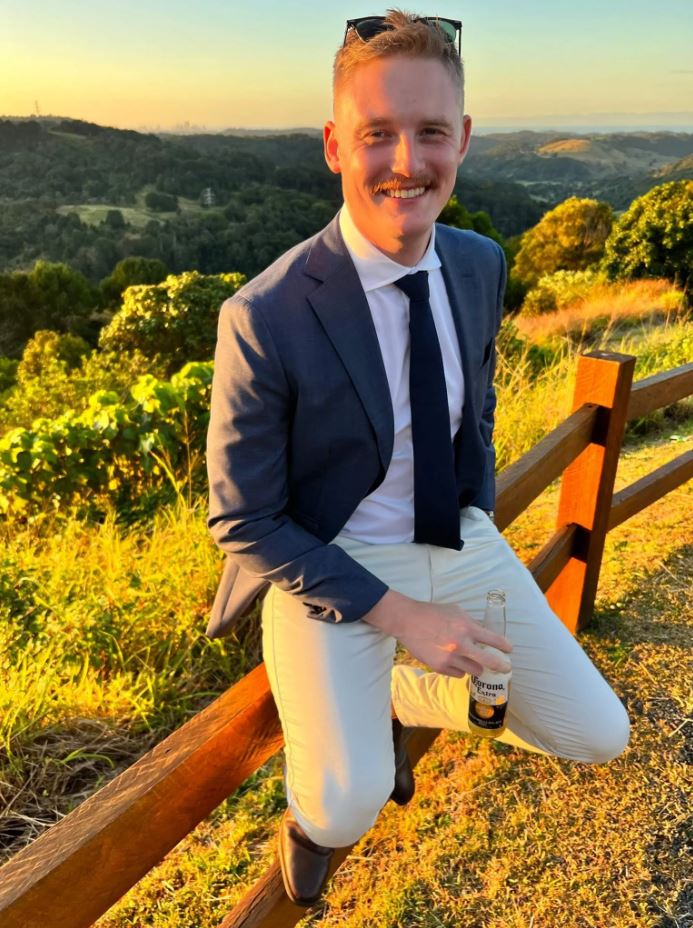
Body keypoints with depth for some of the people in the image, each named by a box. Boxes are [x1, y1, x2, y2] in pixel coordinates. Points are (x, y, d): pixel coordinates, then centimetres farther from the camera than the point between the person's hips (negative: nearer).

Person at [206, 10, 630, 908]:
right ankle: (317, 795, 16)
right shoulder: (263, 319, -22)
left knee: (599, 736, 4)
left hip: (460, 541, 6)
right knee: (348, 807, -25)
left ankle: (395, 696, 25)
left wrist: (480, 527, 9)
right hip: (329, 564, -5)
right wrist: (400, 614, -18)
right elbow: (243, 522, -14)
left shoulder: (481, 264, -3)